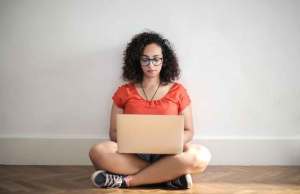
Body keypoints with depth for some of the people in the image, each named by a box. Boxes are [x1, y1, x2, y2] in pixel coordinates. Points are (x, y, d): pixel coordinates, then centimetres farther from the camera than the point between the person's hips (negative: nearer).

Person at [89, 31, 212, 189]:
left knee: (201, 156, -32)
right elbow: (113, 133, 9)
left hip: (167, 155, 0)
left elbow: (188, 131, 10)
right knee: (99, 152, -31)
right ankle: (170, 176, -27)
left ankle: (126, 180, -26)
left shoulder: (178, 91, 7)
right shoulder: (124, 92, 7)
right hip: (132, 154, 0)